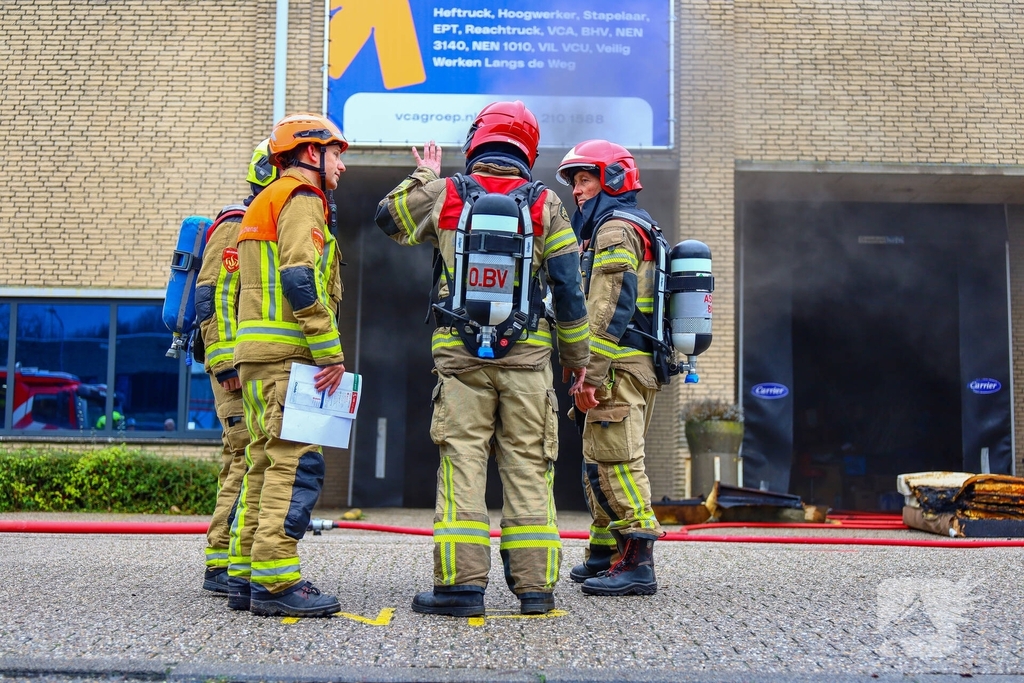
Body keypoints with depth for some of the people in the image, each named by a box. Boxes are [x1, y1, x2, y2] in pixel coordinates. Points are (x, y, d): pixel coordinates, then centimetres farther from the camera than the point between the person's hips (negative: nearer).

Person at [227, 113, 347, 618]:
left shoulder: (265, 202, 27)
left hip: (257, 351, 10)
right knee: (296, 464, -11)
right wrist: (331, 351, -18)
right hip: (287, 353, -10)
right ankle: (275, 581, -11)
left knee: (266, 461, 11)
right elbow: (301, 279, -18)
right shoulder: (302, 198, -5)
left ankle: (245, 577, 13)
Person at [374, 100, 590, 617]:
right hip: (527, 356, 1)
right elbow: (569, 288, 5)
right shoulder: (545, 203, 5)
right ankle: (535, 585, 8)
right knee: (528, 467, 5)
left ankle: (461, 583, -2)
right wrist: (576, 354, 14)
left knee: (462, 462, 1)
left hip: (460, 354, 0)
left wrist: (423, 177, 33)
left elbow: (387, 217, 21)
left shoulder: (444, 193, 4)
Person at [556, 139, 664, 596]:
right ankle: (604, 555, 24)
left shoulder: (615, 229, -8)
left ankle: (636, 562, -9)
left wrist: (589, 374, -21)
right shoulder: (637, 228, 24)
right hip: (637, 366, 11)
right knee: (600, 460, 15)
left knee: (616, 460, -10)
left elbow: (609, 311, -19)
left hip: (620, 368, -11)